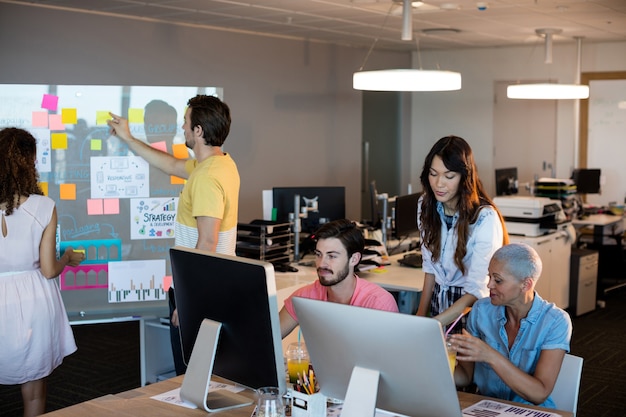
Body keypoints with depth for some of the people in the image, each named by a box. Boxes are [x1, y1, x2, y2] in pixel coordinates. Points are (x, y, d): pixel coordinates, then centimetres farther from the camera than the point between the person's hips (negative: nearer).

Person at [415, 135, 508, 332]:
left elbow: (476, 291, -25)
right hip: (438, 302, 5)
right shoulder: (426, 205, -4)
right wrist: (421, 315, 1)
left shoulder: (485, 218, -24)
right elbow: (430, 266, 6)